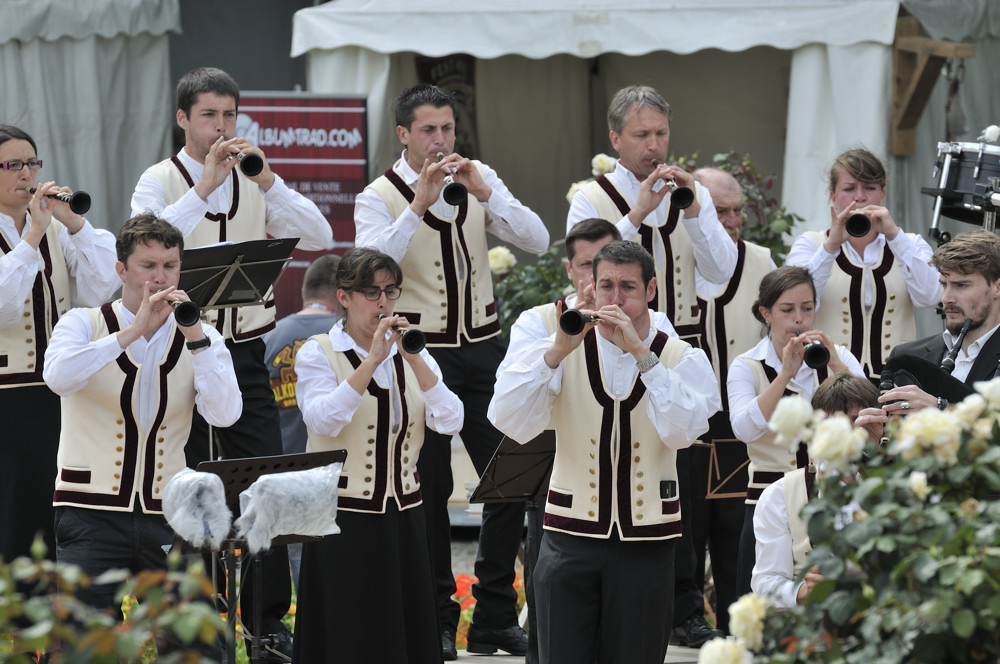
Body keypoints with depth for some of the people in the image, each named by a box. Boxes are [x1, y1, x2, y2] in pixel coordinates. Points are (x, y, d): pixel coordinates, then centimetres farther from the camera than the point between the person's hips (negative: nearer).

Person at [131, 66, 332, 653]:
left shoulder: (255, 181, 9)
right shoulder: (160, 181, -2)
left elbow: (319, 239, -4)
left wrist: (267, 179, -14)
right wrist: (206, 186, -25)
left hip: (245, 349, 3)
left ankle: (270, 619, 11)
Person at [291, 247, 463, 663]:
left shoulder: (410, 355, 9)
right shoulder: (318, 354, -4)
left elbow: (450, 422, -5)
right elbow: (322, 420, -22)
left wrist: (415, 359, -15)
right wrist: (373, 360, -25)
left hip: (404, 516, 5)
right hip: (345, 518, -5)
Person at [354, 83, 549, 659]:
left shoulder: (480, 179, 6)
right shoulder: (381, 196, -5)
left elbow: (537, 241, -5)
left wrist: (484, 193, -17)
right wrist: (420, 203, -29)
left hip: (483, 347, 4)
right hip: (422, 351, -3)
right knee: (430, 487, 1)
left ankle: (496, 616, 11)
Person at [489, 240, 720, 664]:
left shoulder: (683, 359, 2)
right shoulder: (562, 351, 3)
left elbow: (681, 430, -18)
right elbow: (508, 422, -11)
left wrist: (641, 353, -21)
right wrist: (557, 351, -20)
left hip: (645, 541, 0)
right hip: (571, 535, 0)